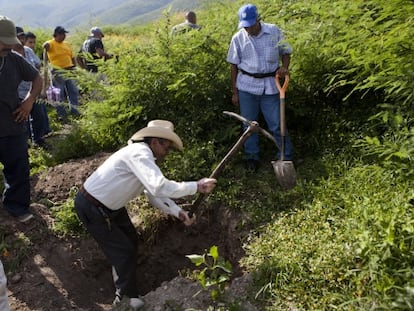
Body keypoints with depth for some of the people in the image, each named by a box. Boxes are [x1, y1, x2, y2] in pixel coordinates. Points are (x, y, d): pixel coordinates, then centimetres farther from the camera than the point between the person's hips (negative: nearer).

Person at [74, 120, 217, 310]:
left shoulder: (146, 159, 4)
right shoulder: (139, 153, -28)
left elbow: (154, 193, 5)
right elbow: (159, 187, -41)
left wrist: (179, 213, -7)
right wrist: (196, 187, -34)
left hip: (110, 205, 10)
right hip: (91, 207, -10)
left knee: (130, 241, 21)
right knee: (123, 251, -1)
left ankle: (122, 288, 43)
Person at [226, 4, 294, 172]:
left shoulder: (274, 32, -3)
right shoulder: (238, 38, -3)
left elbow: (286, 52, 9)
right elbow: (234, 65, 2)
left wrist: (285, 67, -13)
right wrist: (234, 92, 2)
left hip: (270, 85, -1)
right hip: (247, 85, 1)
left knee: (276, 124, 2)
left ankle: (286, 156, 16)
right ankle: (251, 156, 25)